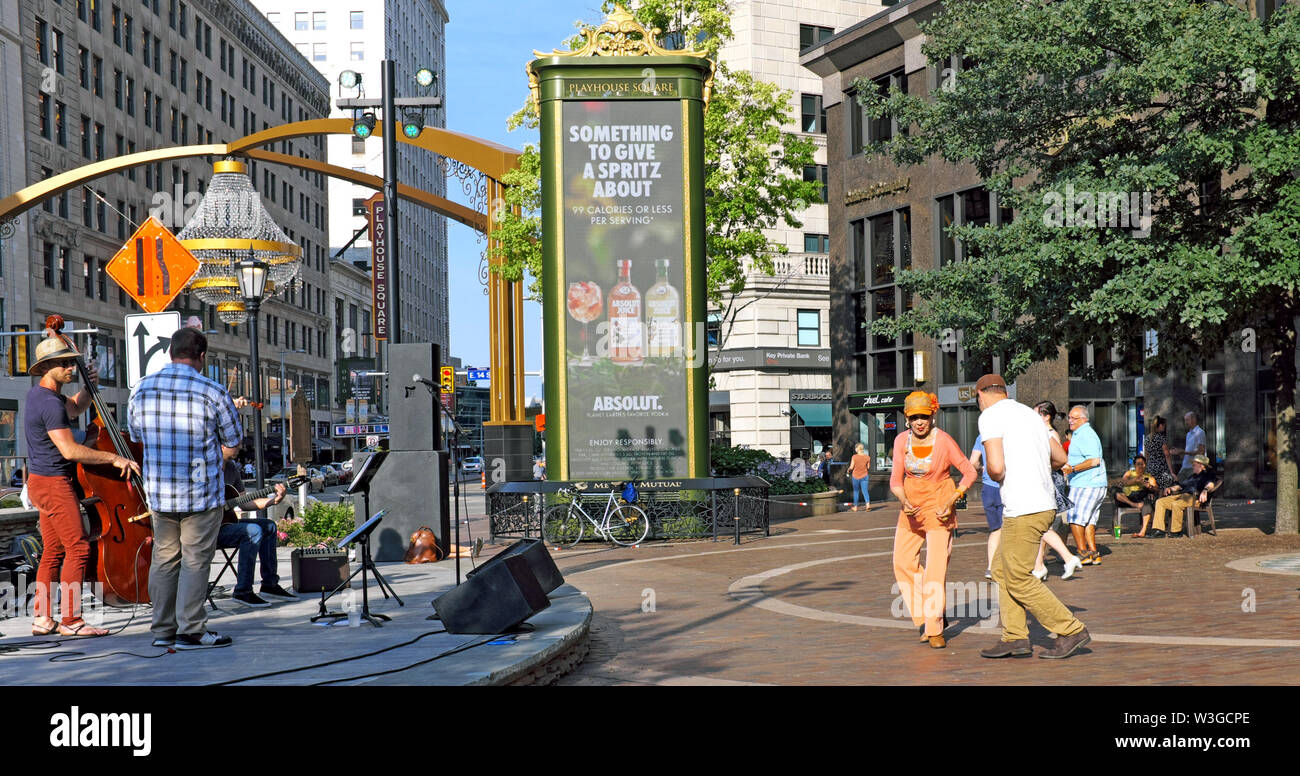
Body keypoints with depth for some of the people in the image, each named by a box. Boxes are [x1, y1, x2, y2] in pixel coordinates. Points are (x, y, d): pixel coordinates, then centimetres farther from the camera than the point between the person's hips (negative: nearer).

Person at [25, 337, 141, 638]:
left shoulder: (38, 394, 12)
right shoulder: (50, 404, -20)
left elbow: (76, 408, 30)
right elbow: (70, 450, -26)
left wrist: (89, 386, 11)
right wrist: (113, 458, -22)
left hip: (42, 482, 11)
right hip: (54, 482, -11)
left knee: (53, 551, 13)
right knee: (78, 548, -9)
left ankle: (43, 619, 16)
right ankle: (71, 620, -8)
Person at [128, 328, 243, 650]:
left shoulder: (142, 389, 3)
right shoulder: (213, 393, -12)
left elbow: (136, 434, 17)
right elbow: (232, 446, -3)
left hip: (158, 492, 5)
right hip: (202, 493, -5)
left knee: (164, 560, 14)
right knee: (195, 561, 2)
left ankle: (163, 630, 21)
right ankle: (191, 632, 4)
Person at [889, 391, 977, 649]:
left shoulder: (944, 441, -14)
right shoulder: (902, 440, -2)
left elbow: (969, 473, -6)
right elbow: (895, 479, 3)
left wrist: (951, 502, -15)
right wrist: (904, 502, -16)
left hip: (939, 508, -5)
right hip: (912, 508, 5)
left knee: (937, 567, -9)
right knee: (903, 562, 0)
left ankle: (935, 629, 0)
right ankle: (924, 617, 17)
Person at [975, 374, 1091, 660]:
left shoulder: (990, 416, -8)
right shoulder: (1029, 413, 17)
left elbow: (996, 467, -19)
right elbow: (1060, 458, 25)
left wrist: (996, 476, 3)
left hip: (1023, 510, -9)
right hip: (1044, 504, 9)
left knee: (1019, 579, 0)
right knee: (1002, 570, 15)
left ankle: (1071, 631, 2)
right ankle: (1015, 638, 13)